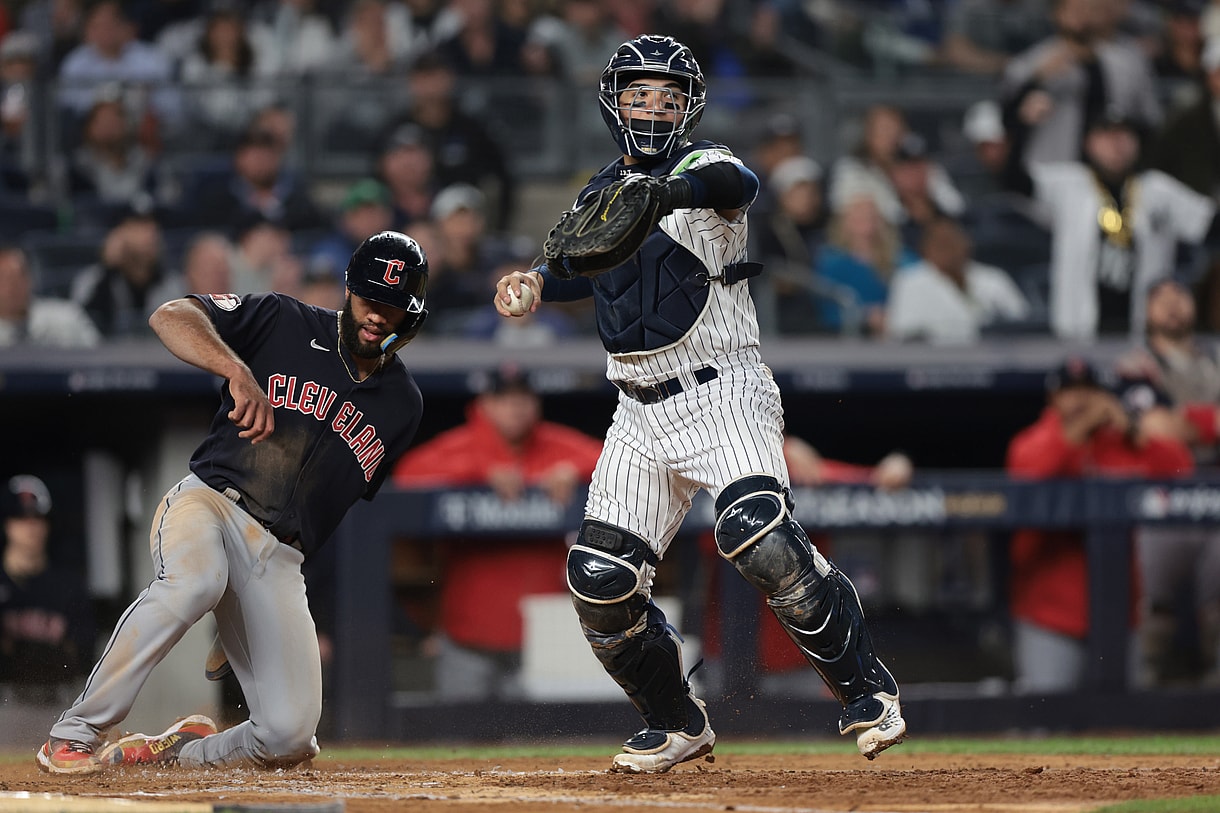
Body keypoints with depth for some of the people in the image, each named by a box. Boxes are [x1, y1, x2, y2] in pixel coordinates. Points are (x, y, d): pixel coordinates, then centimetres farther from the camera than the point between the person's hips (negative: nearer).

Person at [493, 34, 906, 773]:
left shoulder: (700, 166, -5)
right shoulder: (599, 195, 14)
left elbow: (737, 185, -30)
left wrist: (662, 193, -51)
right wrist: (539, 283, 12)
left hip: (723, 395, -7)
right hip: (642, 415, 7)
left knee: (760, 535, -29)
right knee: (600, 581, -1)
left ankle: (867, 691, -16)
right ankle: (679, 725, 20)